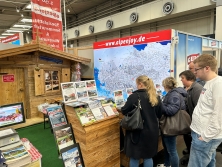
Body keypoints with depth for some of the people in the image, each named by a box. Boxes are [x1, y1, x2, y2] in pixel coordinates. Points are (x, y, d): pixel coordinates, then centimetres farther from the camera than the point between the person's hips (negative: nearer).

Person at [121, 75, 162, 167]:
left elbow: (124, 111, -6)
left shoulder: (134, 96, -15)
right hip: (152, 131, 5)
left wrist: (123, 107, 15)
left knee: (134, 157, 12)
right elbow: (159, 115, 10)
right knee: (148, 156, 20)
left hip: (137, 131, -4)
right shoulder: (156, 97, 0)